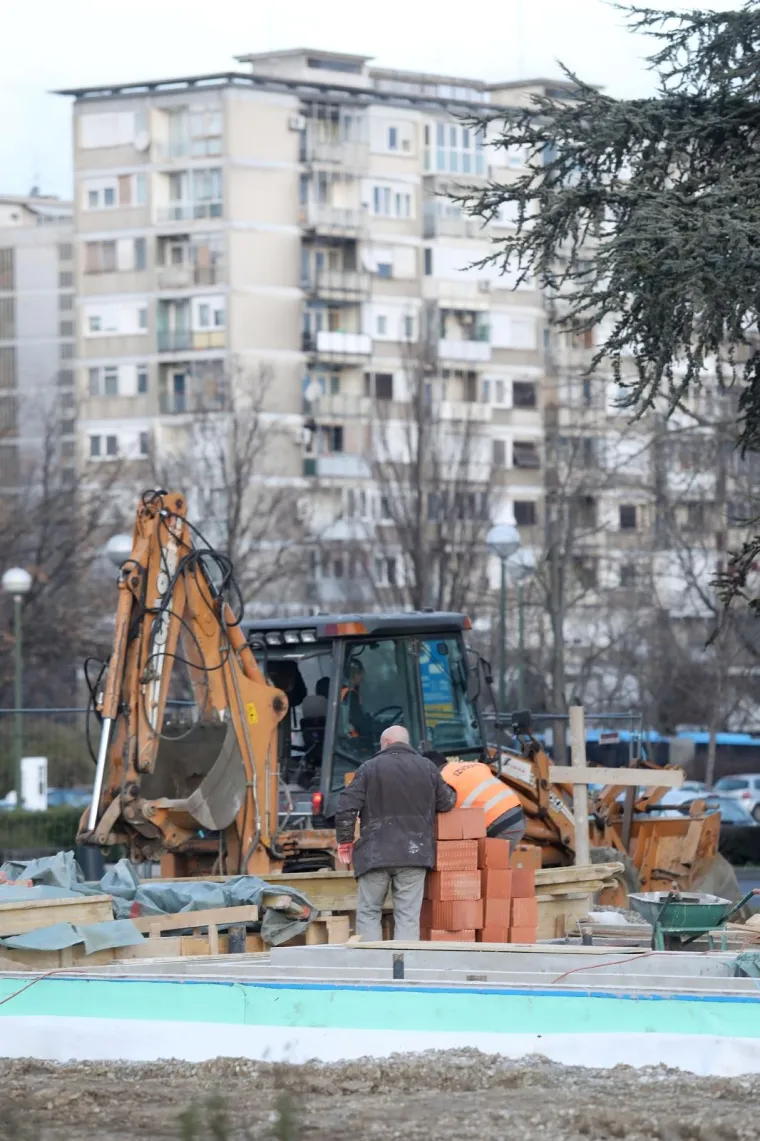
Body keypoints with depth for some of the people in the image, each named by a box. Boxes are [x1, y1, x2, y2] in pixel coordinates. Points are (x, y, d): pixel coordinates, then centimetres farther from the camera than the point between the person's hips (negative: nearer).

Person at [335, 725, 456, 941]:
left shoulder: (370, 768, 0)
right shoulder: (427, 767, 6)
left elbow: (346, 807, -4)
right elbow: (446, 803, 15)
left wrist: (345, 841, 8)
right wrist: (451, 791, 38)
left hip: (375, 854, -1)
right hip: (414, 854, 1)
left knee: (368, 913, 8)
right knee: (408, 915, 1)